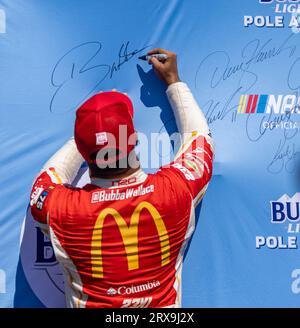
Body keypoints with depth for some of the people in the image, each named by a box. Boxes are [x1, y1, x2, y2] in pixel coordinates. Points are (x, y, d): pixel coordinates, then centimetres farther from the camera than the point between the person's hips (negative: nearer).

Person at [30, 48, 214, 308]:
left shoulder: (59, 208, -22)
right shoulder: (176, 190, -20)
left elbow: (48, 179, 3)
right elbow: (199, 137, 0)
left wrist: (91, 128, 8)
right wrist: (173, 81, 10)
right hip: (164, 303, 1)